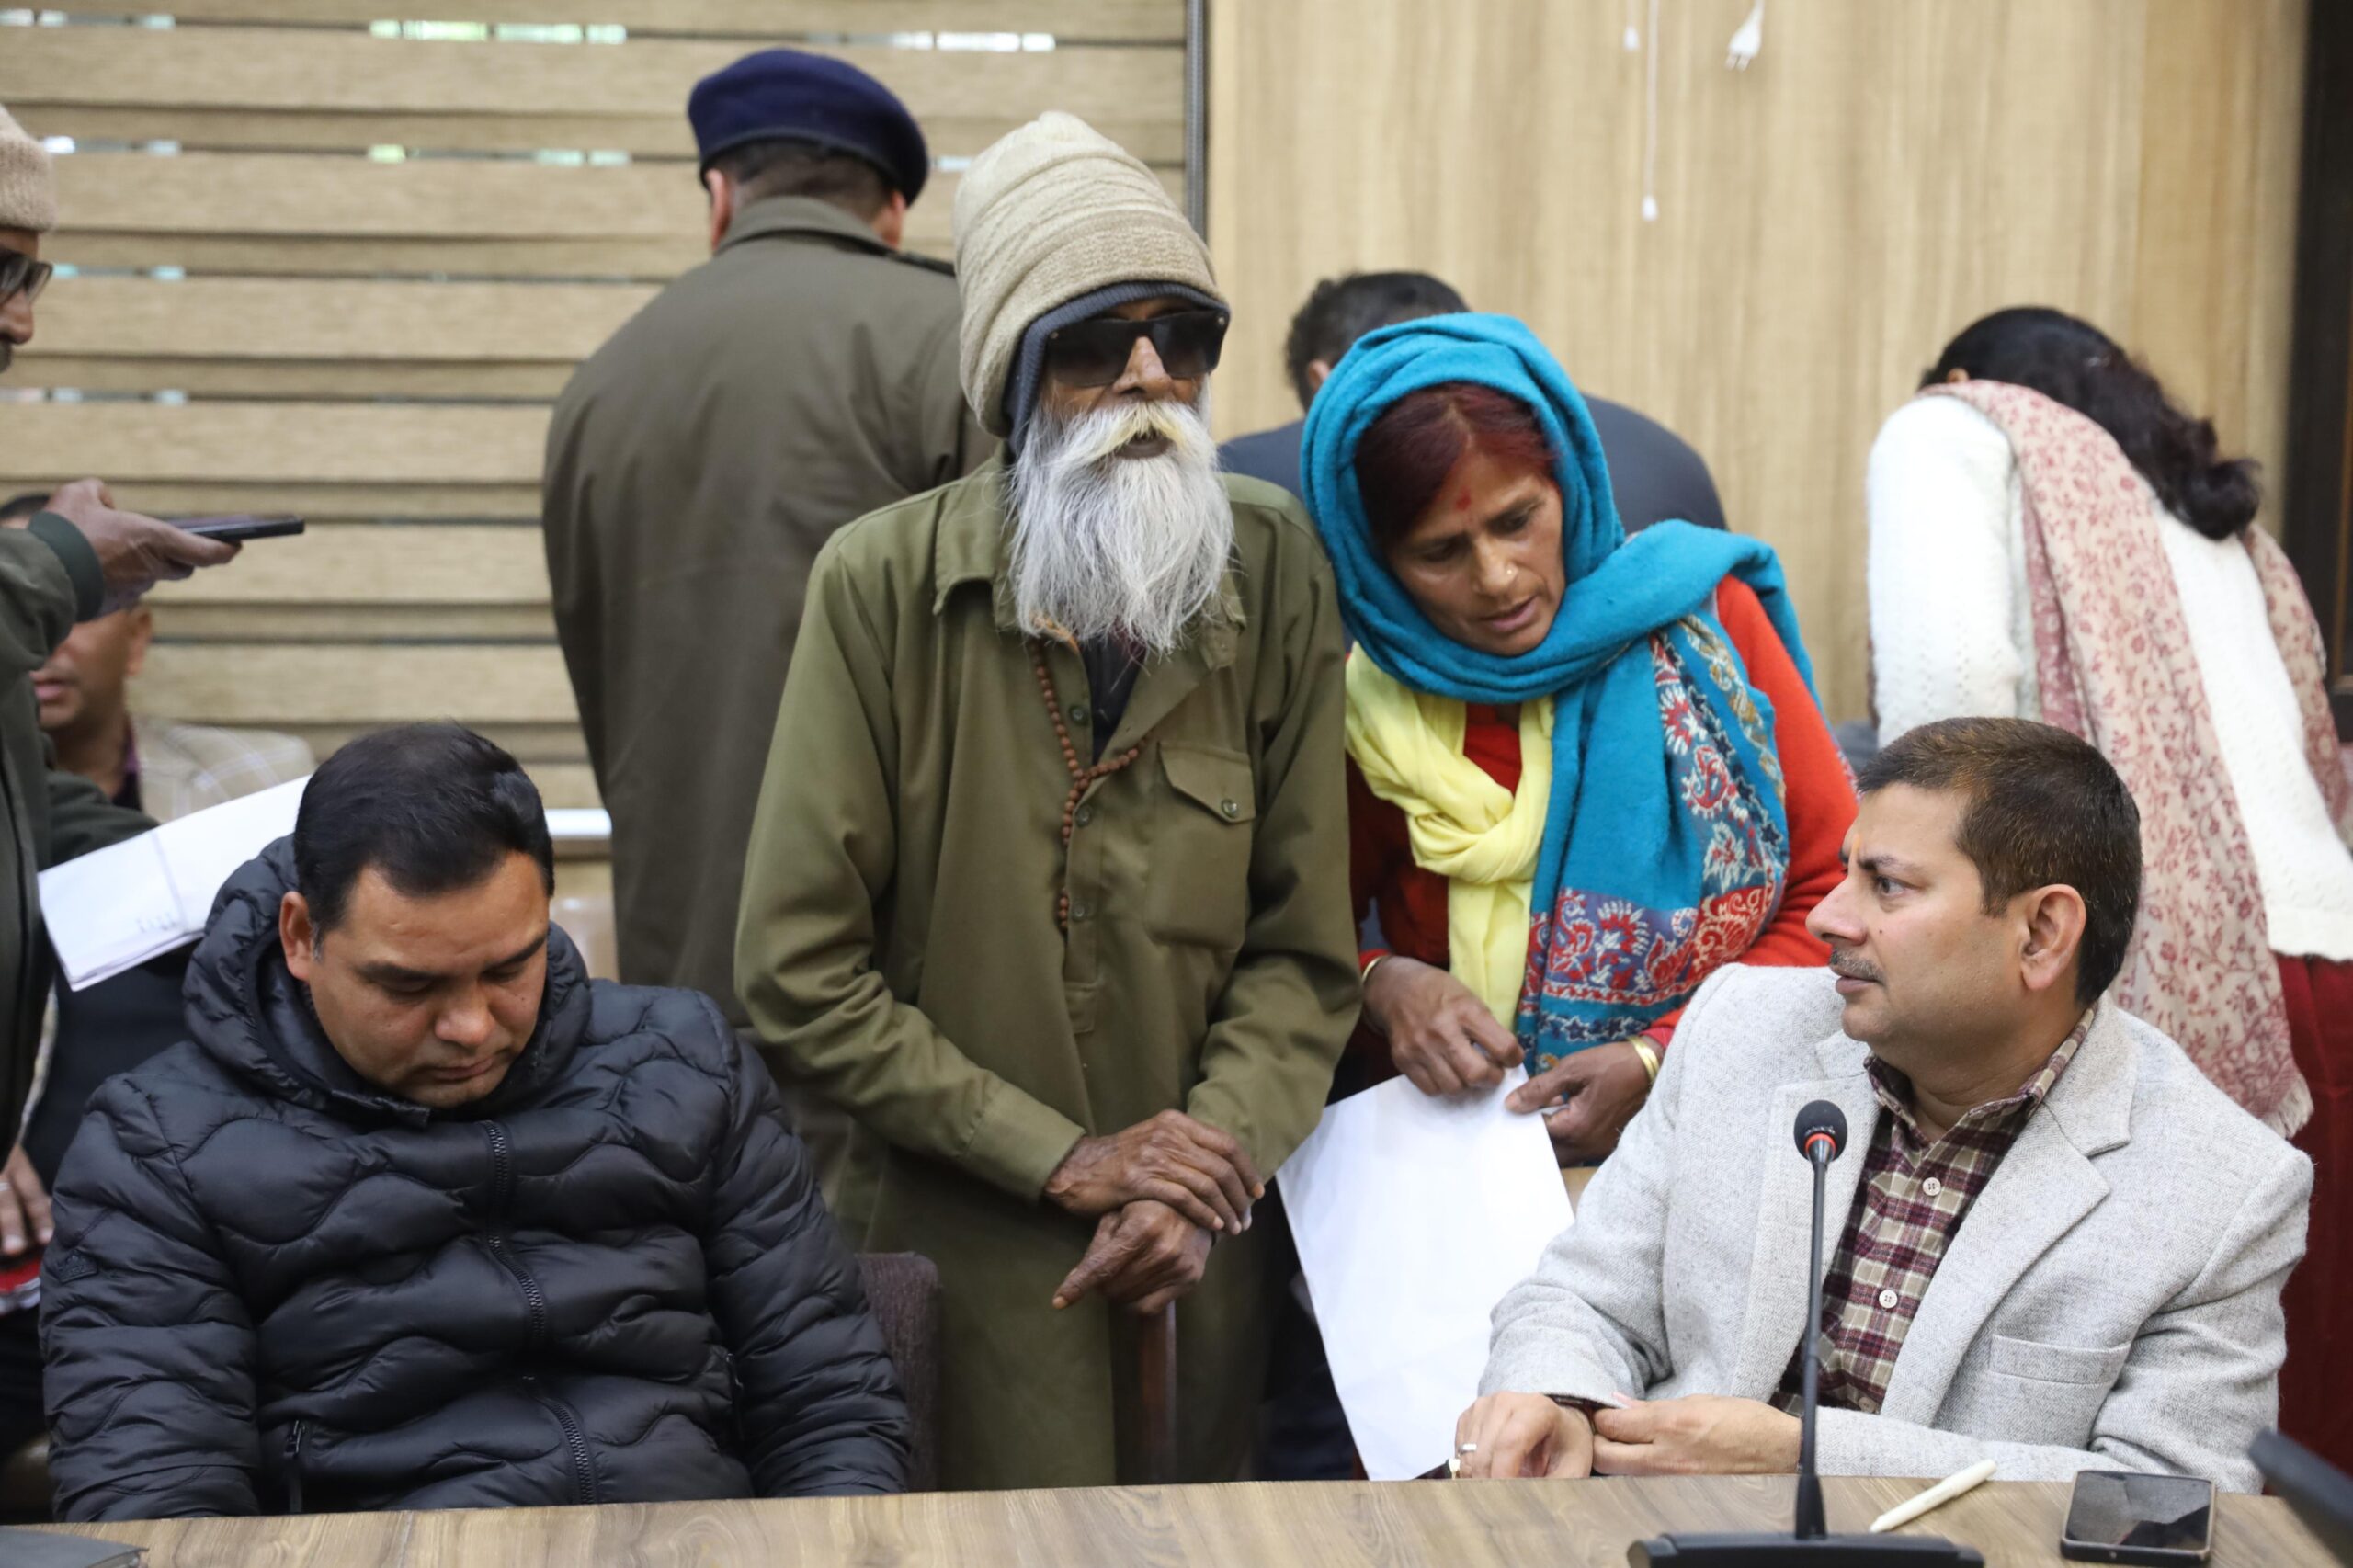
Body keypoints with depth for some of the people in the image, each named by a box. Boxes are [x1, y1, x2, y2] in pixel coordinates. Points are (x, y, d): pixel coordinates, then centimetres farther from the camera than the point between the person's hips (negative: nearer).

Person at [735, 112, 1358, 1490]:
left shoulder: (1275, 572, -1)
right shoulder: (884, 584, -8)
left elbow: (1304, 949, 1)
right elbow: (801, 973, -8)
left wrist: (1199, 1187, -13)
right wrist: (1066, 1158, -11)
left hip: (1202, 1264, 3)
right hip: (955, 1258, -2)